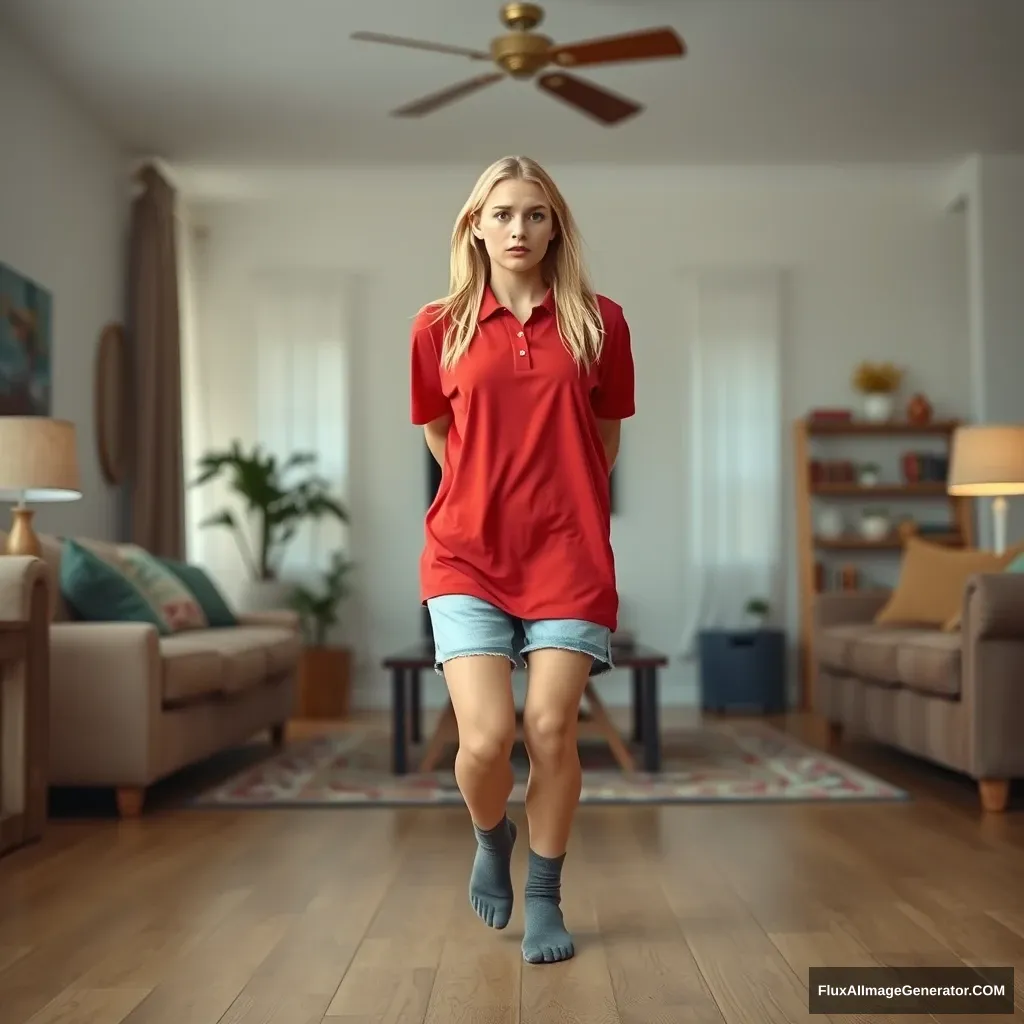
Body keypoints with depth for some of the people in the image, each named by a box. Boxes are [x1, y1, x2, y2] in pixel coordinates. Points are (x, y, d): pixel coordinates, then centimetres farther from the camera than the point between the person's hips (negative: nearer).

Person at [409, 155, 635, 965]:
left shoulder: (599, 321, 1)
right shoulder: (441, 326, 1)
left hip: (569, 556, 0)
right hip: (468, 557, 0)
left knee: (551, 730, 0)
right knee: (486, 736, -8)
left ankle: (545, 895, 22)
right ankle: (491, 838, 28)